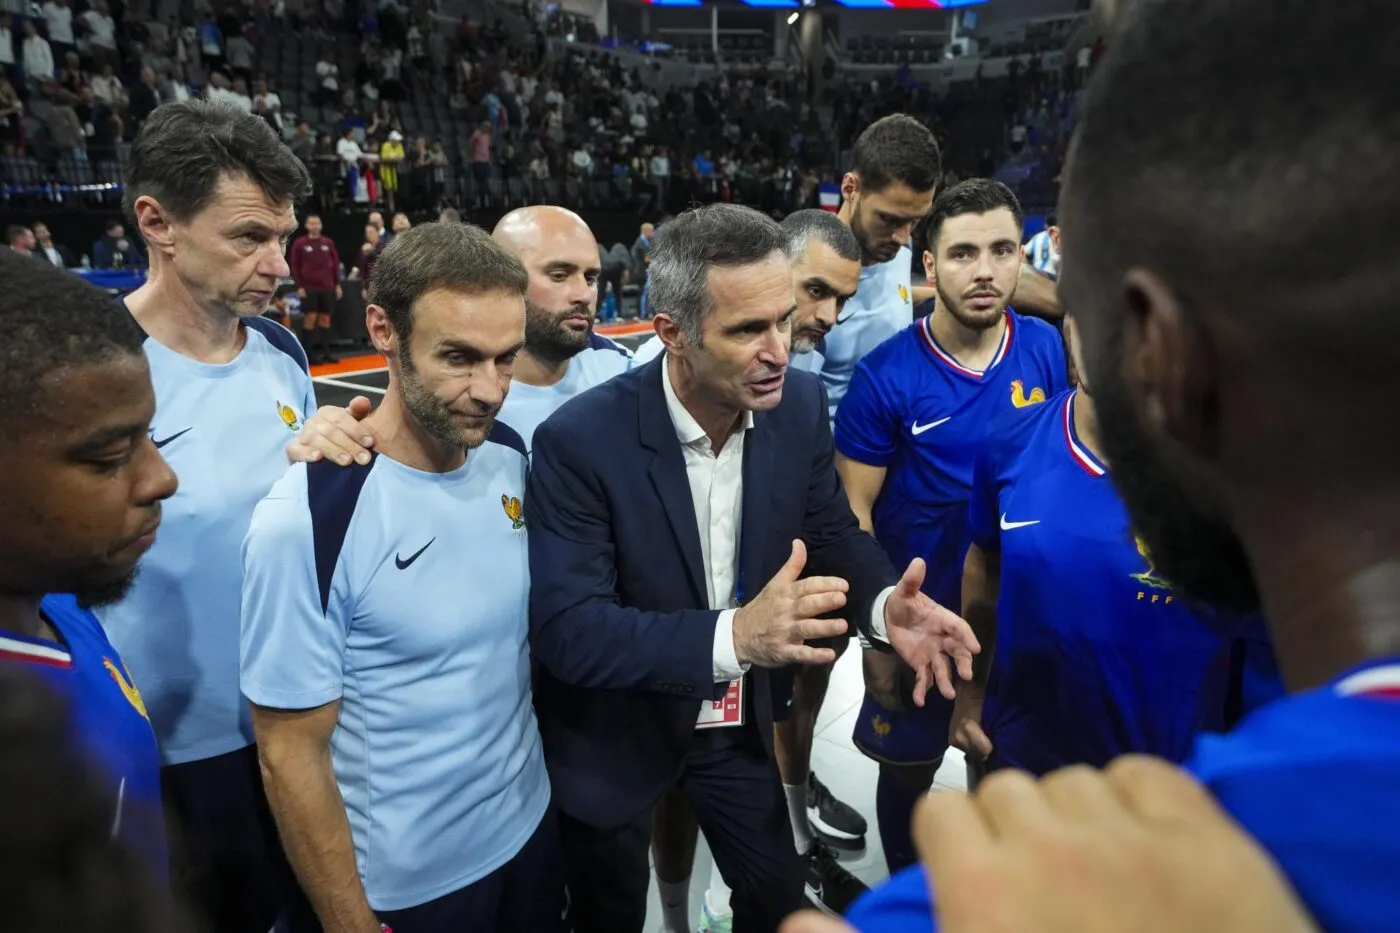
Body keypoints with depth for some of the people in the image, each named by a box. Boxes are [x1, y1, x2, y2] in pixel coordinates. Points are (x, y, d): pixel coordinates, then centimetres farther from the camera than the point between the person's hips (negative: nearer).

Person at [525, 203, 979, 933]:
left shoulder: (799, 404, -14)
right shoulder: (579, 440, -28)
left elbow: (832, 533, -2)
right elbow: (564, 629, -30)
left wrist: (885, 603, -25)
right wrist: (732, 634, -43)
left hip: (737, 718, 4)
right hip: (612, 735, -3)